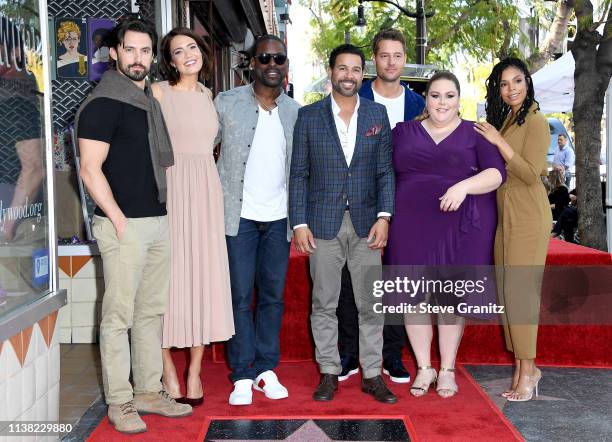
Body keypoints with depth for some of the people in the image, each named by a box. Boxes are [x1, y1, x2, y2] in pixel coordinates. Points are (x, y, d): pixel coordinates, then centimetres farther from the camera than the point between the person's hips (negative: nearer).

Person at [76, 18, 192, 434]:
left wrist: (164, 210, 15)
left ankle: (148, 391, 23)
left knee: (152, 312, 12)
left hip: (159, 221, 8)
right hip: (124, 225, -8)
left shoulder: (150, 101, 16)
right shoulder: (103, 103, -8)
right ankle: (119, 402, 8)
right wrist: (119, 220, -16)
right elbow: (90, 170, -13)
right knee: (119, 315, -2)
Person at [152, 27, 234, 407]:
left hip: (207, 191, 5)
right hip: (171, 189, -5)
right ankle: (168, 370, 11)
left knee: (205, 277, 4)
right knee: (169, 277, -2)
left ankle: (195, 372, 14)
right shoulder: (159, 92, -1)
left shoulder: (208, 96, 15)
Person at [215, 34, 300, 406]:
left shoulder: (294, 111, 7)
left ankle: (266, 370, 20)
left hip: (278, 217, 3)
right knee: (241, 296, 1)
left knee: (273, 296, 8)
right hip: (239, 215, -3)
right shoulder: (227, 103, -2)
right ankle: (242, 375, 11)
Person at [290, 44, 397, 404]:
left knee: (371, 303, 4)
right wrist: (299, 223, -4)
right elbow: (299, 174, 2)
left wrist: (384, 216, -5)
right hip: (323, 223, -1)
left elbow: (385, 170, 5)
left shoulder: (377, 114, 7)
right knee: (324, 303, 6)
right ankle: (329, 373, 19)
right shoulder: (309, 116, 2)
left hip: (366, 223, 1)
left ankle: (372, 374, 16)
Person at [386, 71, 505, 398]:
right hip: (412, 227, 2)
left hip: (460, 228, -1)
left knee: (451, 297, 5)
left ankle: (447, 370, 19)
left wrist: (464, 186, -22)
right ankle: (424, 368, 17)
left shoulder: (475, 134, 5)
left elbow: (496, 173, -5)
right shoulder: (404, 132, 11)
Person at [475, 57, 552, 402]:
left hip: (528, 217, -8)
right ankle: (523, 367, 16)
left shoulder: (536, 122, -8)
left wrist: (499, 142, -15)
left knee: (521, 291, -7)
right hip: (504, 216, 8)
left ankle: (527, 370, 2)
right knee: (507, 292, 7)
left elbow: (532, 174, -16)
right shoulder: (502, 120, 16)